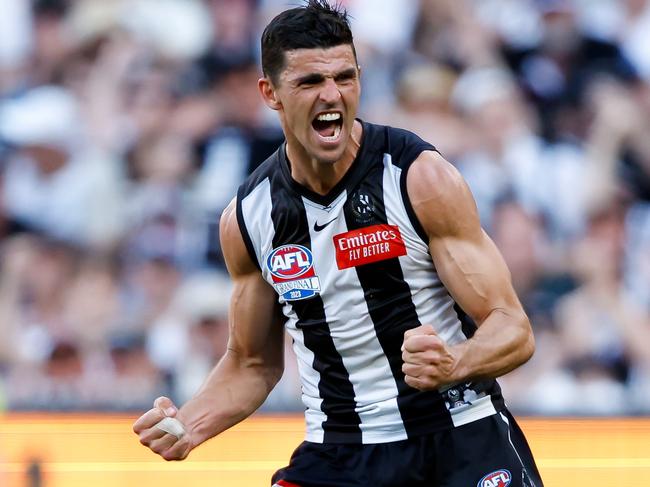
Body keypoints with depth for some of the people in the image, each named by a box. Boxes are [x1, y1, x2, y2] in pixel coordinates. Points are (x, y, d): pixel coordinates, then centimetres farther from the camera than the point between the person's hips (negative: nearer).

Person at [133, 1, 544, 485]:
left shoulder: (422, 177, -11)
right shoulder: (248, 216, 0)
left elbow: (513, 331, -12)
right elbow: (253, 363, 14)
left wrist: (452, 365, -33)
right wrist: (190, 423, -5)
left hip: (459, 440, -3)